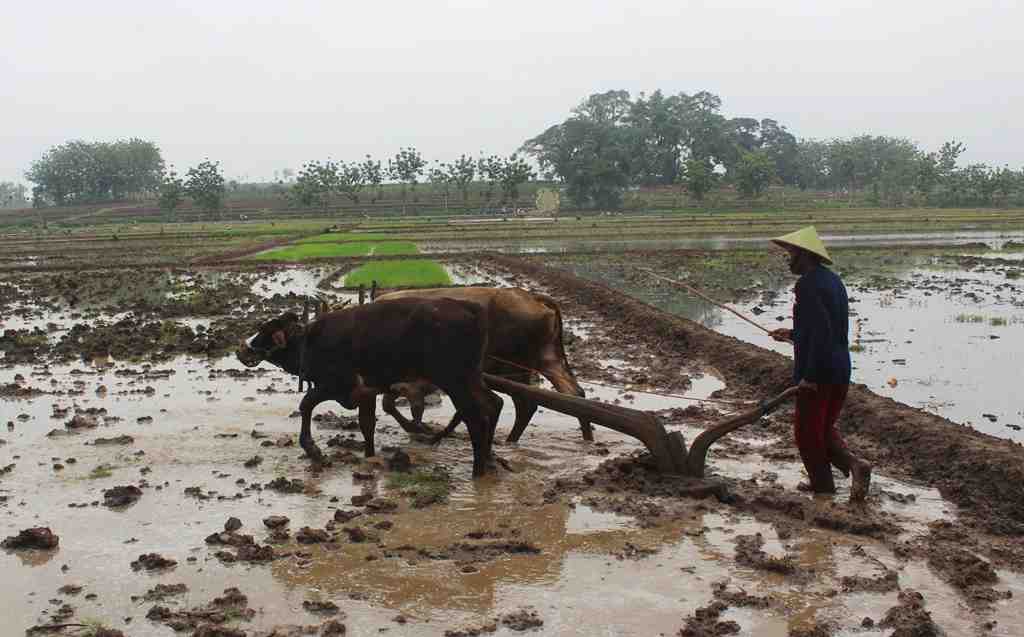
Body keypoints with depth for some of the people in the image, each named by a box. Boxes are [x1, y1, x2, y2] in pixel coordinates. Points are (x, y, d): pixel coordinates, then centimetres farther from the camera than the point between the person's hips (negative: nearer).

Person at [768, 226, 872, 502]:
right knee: (825, 428, 21)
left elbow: (821, 331, -24)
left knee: (808, 433, 5)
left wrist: (810, 375, -23)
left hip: (816, 375, -9)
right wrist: (793, 335, 26)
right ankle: (854, 465, 1)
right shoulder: (833, 280, 13)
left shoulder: (808, 284, -17)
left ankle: (823, 490, 12)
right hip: (840, 370, 9)